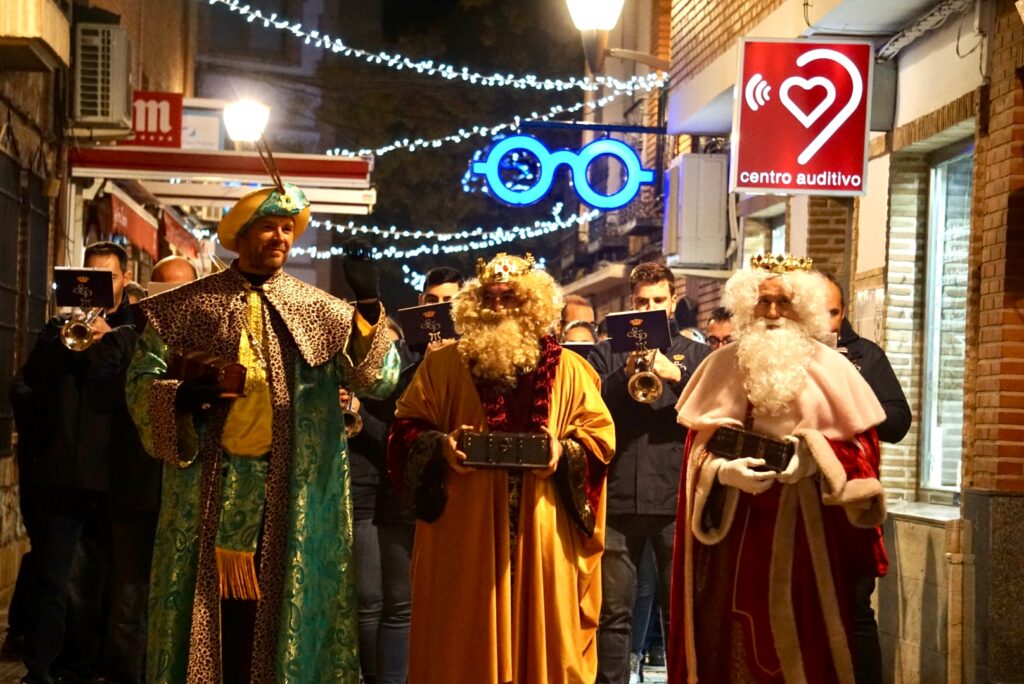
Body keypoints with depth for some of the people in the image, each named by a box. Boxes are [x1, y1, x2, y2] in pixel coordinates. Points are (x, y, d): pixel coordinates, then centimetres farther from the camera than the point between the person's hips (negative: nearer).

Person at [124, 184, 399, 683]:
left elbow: (376, 379, -3)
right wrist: (180, 396, -18)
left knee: (279, 599, 5)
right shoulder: (189, 305, 4)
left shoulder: (320, 309, 7)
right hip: (212, 485, -1)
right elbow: (141, 379, 3)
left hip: (293, 490, 1)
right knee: (215, 601, 3)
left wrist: (368, 310, -19)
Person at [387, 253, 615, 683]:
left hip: (541, 535, 1)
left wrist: (564, 450, -11)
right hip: (463, 535, 0)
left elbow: (600, 435, 8)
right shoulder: (443, 364, 9)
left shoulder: (568, 370, 10)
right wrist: (441, 446, -13)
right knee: (465, 640, 2)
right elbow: (405, 429, 7)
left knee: (542, 634, 4)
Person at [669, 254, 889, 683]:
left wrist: (814, 457, -14)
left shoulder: (830, 367, 3)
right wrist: (724, 471, -14)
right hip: (736, 522, 1)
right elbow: (698, 443, 5)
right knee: (733, 633, 1)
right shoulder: (725, 364, 5)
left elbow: (861, 443, 3)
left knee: (801, 634, 0)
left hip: (806, 524, -1)